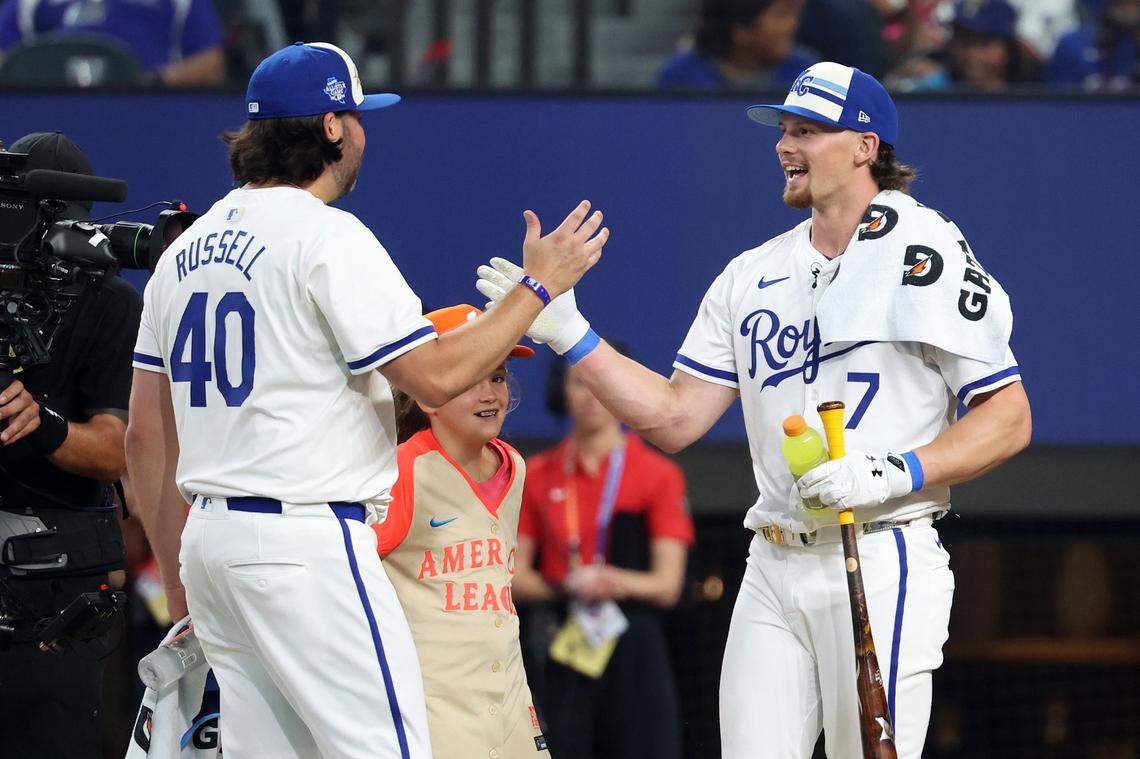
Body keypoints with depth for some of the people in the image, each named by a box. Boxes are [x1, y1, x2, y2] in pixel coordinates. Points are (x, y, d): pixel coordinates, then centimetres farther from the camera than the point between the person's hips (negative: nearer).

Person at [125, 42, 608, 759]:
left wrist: (176, 573, 22)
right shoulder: (327, 235, -10)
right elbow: (434, 376, -15)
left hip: (211, 539, 9)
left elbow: (146, 435, 16)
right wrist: (539, 287, -4)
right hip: (306, 541, -9)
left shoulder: (186, 248, 14)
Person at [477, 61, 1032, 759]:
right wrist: (568, 334, 4)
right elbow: (676, 418, 13)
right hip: (772, 570, 6)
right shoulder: (754, 275, 15)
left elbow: (1009, 419, -7)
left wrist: (893, 472, -19)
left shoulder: (926, 254, -4)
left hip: (881, 567, -6)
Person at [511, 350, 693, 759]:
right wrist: (564, 590, -14)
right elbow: (516, 577, 7)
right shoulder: (536, 475, 12)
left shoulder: (659, 475, 4)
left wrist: (614, 580, -23)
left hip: (632, 649, -2)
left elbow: (666, 585, -2)